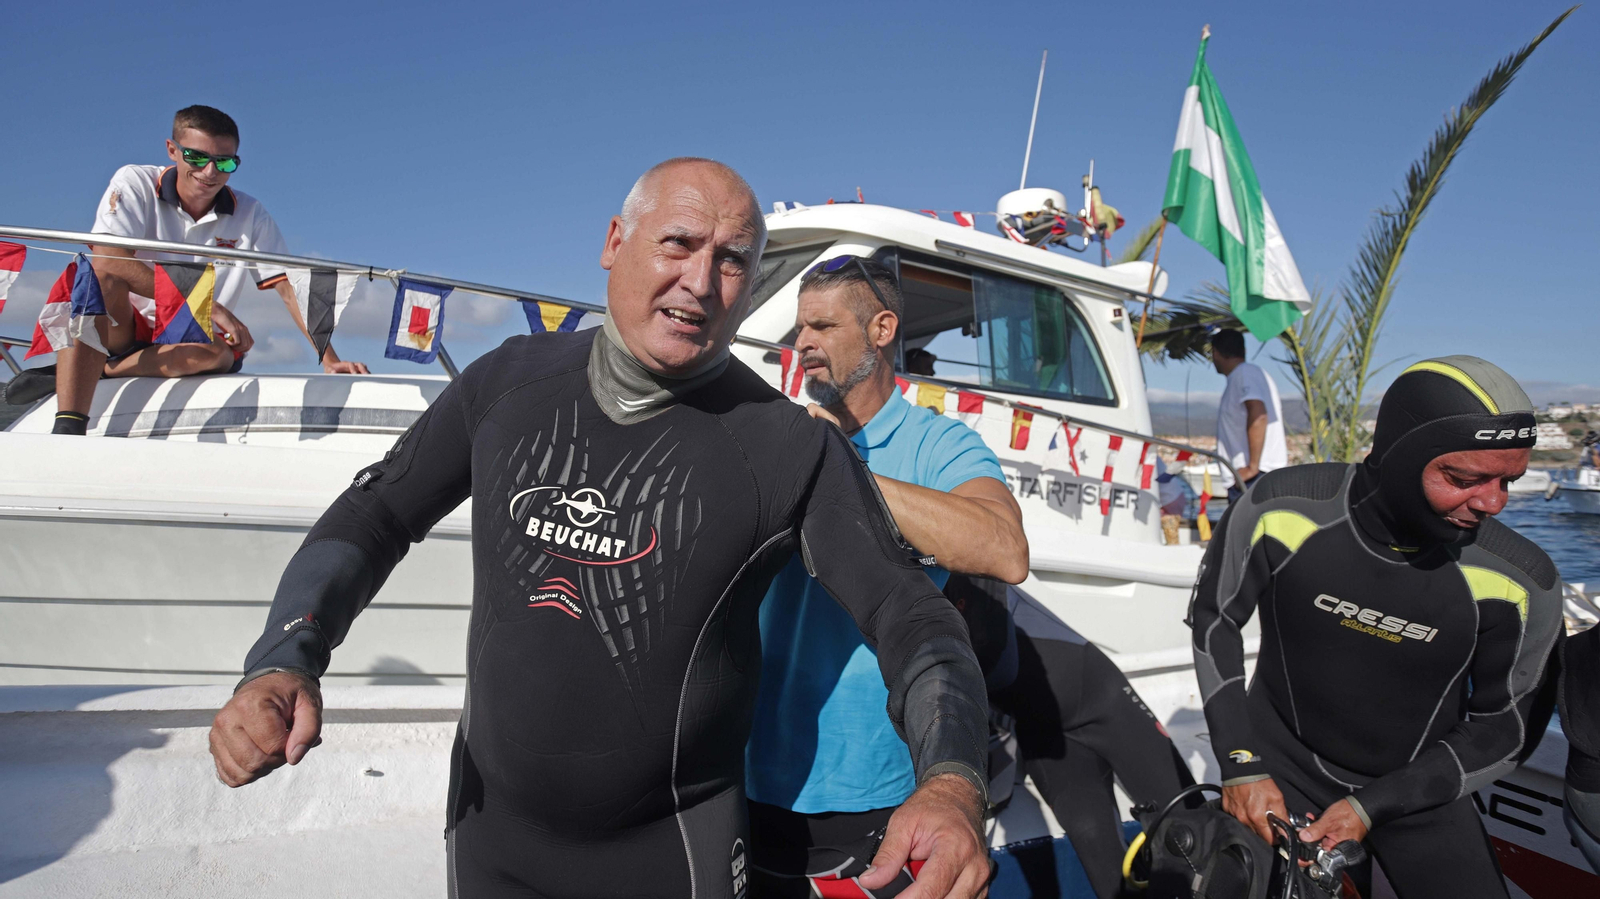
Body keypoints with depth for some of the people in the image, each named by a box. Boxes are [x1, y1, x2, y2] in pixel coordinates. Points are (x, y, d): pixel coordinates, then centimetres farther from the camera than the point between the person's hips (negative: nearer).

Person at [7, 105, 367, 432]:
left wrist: (330, 359, -21)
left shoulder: (250, 215, -1)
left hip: (187, 344, 1)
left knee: (218, 352, -33)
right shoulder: (134, 184, -6)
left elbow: (291, 287, -7)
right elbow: (107, 259, -21)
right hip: (117, 332, -1)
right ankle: (68, 429, -38)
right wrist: (211, 307, -27)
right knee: (99, 275, -31)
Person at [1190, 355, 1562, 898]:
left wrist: (1373, 807, -14)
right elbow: (1214, 618, -6)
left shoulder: (1521, 584, -19)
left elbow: (1502, 728, -6)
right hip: (1283, 772, 0)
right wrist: (1240, 765, -8)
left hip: (1418, 791, 1)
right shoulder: (1278, 510, -22)